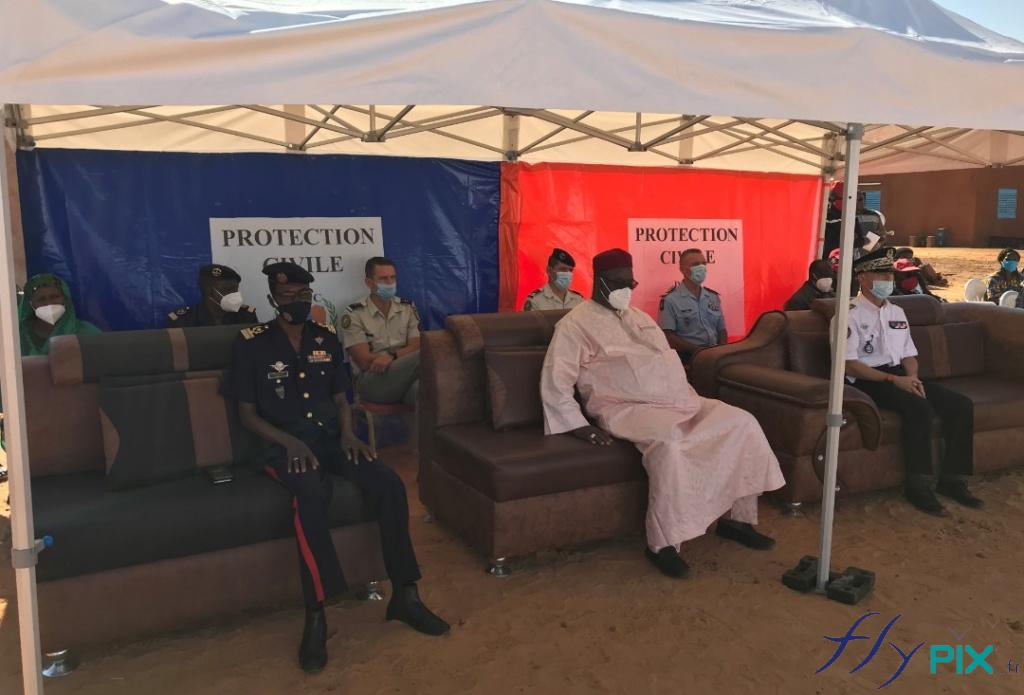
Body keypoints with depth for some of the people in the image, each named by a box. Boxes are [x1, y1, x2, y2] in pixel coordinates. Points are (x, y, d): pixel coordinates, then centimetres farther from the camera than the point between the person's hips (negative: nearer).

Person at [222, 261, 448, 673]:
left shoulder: (326, 338, 12)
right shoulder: (251, 343, -1)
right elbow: (247, 414, -1)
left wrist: (347, 432, -5)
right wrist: (290, 441, -17)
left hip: (331, 437, 4)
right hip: (285, 445, -4)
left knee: (390, 484, -22)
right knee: (312, 495, -38)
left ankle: (404, 595, -10)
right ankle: (315, 616, -29)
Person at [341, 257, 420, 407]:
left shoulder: (408, 307, 13)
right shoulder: (353, 314, 1)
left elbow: (417, 347, 2)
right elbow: (365, 362, -6)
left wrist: (391, 356, -16)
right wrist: (403, 355, -6)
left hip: (405, 377, 4)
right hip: (372, 381, -4)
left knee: (420, 388, -38)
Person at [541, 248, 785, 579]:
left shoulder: (639, 317, 23)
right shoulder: (575, 324, -2)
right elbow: (555, 385, -8)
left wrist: (693, 399, 15)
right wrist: (580, 426, -18)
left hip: (676, 401, 8)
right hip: (627, 408, -8)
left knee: (742, 422, -7)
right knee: (669, 442, -38)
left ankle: (738, 517, 3)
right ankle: (662, 543, -25)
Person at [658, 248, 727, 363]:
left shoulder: (714, 297, 17)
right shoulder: (670, 300, -2)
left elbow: (721, 330, 20)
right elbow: (668, 337, -8)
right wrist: (697, 350, -16)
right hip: (687, 356, -5)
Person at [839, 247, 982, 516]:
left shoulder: (897, 312, 19)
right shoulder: (850, 315, -6)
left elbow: (909, 355, 18)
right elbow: (849, 365, -14)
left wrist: (912, 377, -6)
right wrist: (893, 379, -20)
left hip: (900, 376, 8)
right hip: (868, 381, -8)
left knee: (961, 405, -11)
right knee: (920, 407, -33)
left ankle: (953, 479, -4)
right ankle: (918, 485, -22)